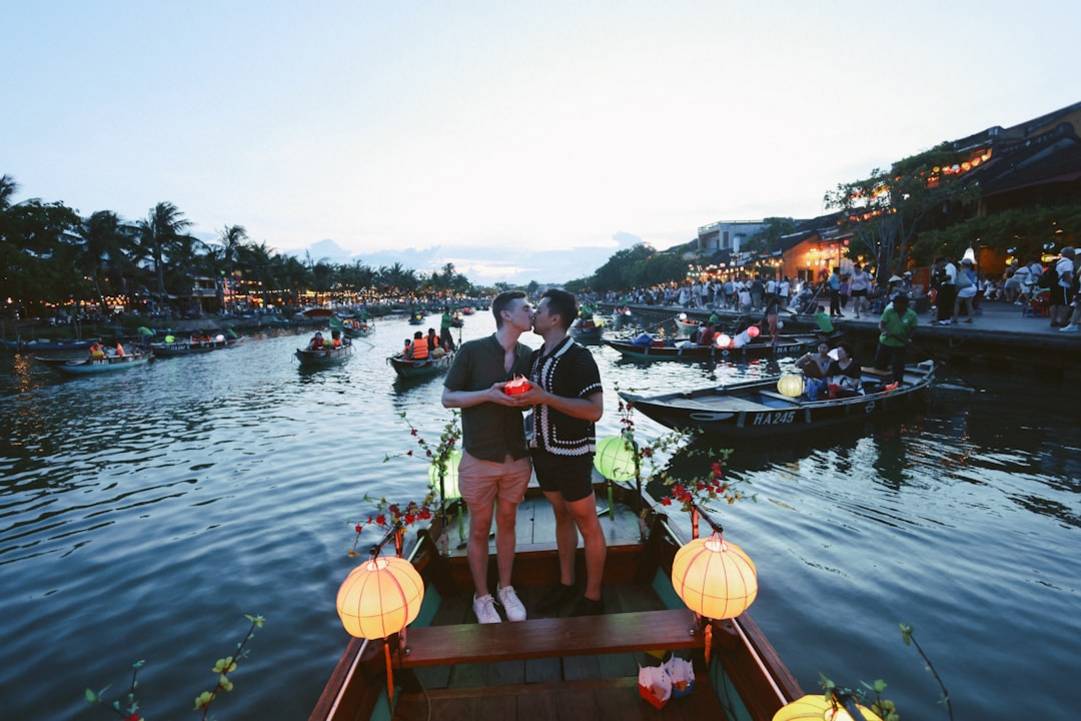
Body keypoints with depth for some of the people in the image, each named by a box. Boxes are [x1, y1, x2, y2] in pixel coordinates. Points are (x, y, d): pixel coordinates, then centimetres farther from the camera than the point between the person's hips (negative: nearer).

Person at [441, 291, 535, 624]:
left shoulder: (528, 356, 1)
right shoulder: (472, 351, -12)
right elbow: (448, 398, -7)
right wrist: (488, 394, -21)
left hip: (516, 458, 4)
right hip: (480, 459, -4)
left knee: (507, 524, 18)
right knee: (480, 529, 11)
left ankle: (505, 589, 38)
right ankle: (482, 597, 31)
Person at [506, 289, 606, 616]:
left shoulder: (578, 357, -16)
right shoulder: (536, 356, 7)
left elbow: (595, 410, -22)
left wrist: (545, 397, -25)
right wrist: (521, 396, -1)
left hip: (572, 454, -7)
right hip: (543, 450, 7)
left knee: (586, 523, 8)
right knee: (561, 517, 20)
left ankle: (593, 597, 23)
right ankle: (566, 583, 36)